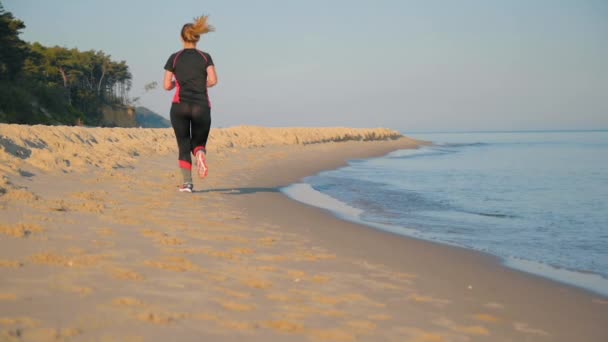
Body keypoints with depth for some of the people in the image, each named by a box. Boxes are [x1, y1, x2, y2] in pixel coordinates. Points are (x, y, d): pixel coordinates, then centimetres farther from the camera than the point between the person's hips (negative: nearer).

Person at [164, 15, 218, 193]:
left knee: (184, 146, 7)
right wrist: (202, 85, 12)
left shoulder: (174, 58, 4)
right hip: (201, 107, 0)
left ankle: (187, 183, -4)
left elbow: (167, 86, 0)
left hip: (180, 106, 0)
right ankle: (200, 153, -24)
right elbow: (213, 80, -9)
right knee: (199, 142, 13)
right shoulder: (205, 57, 4)